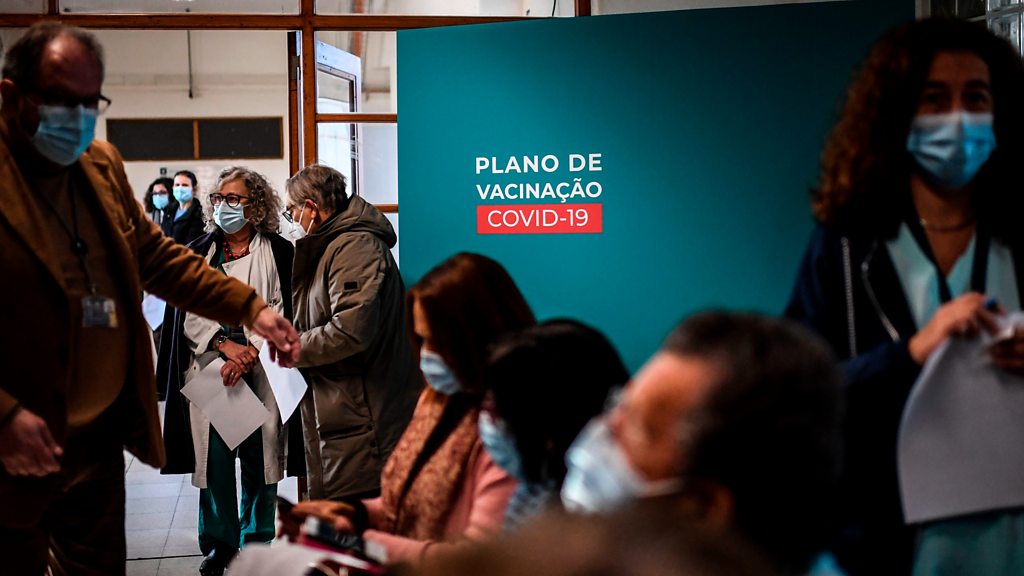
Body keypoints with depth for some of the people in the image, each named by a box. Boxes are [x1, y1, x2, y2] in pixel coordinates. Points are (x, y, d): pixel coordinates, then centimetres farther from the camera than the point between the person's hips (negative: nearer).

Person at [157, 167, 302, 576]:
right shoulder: (197, 253, 13)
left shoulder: (279, 253, 5)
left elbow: (281, 311, -1)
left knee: (259, 455, 0)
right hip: (210, 362, 2)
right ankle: (220, 542, 11)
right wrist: (225, 344, -9)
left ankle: (258, 541, 13)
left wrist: (249, 352, -13)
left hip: (261, 365, -2)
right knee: (214, 454, -1)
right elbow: (188, 312, 6)